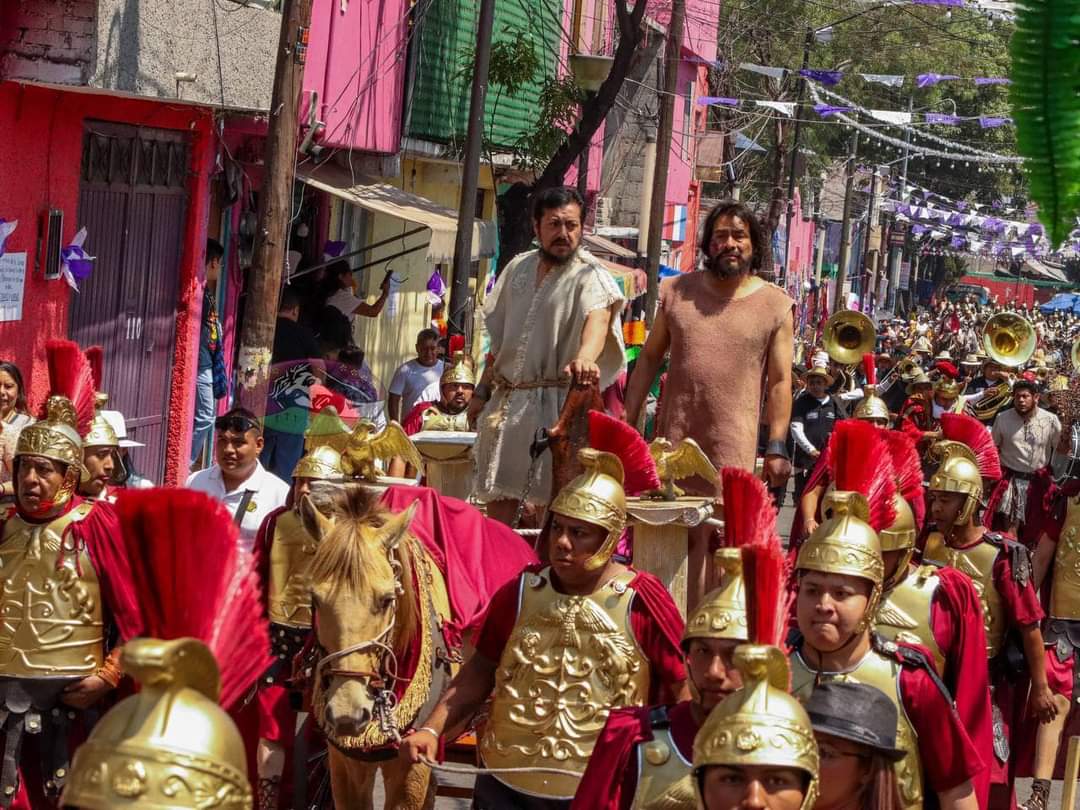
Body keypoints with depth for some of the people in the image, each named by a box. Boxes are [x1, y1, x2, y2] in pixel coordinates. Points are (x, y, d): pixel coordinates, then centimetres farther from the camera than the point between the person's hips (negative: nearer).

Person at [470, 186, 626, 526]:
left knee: (554, 501, -9)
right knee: (499, 496, 10)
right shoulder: (519, 268, 11)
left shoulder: (591, 276, -9)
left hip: (557, 403, -6)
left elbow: (598, 318, -32)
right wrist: (483, 391, 20)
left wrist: (585, 357, -52)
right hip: (506, 401, 6)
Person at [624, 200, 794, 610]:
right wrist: (628, 422, 9)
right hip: (673, 436, 2)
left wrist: (776, 447, -4)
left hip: (734, 444, -2)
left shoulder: (776, 305, 3)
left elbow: (780, 381, 2)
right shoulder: (677, 292, 9)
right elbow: (649, 358, 14)